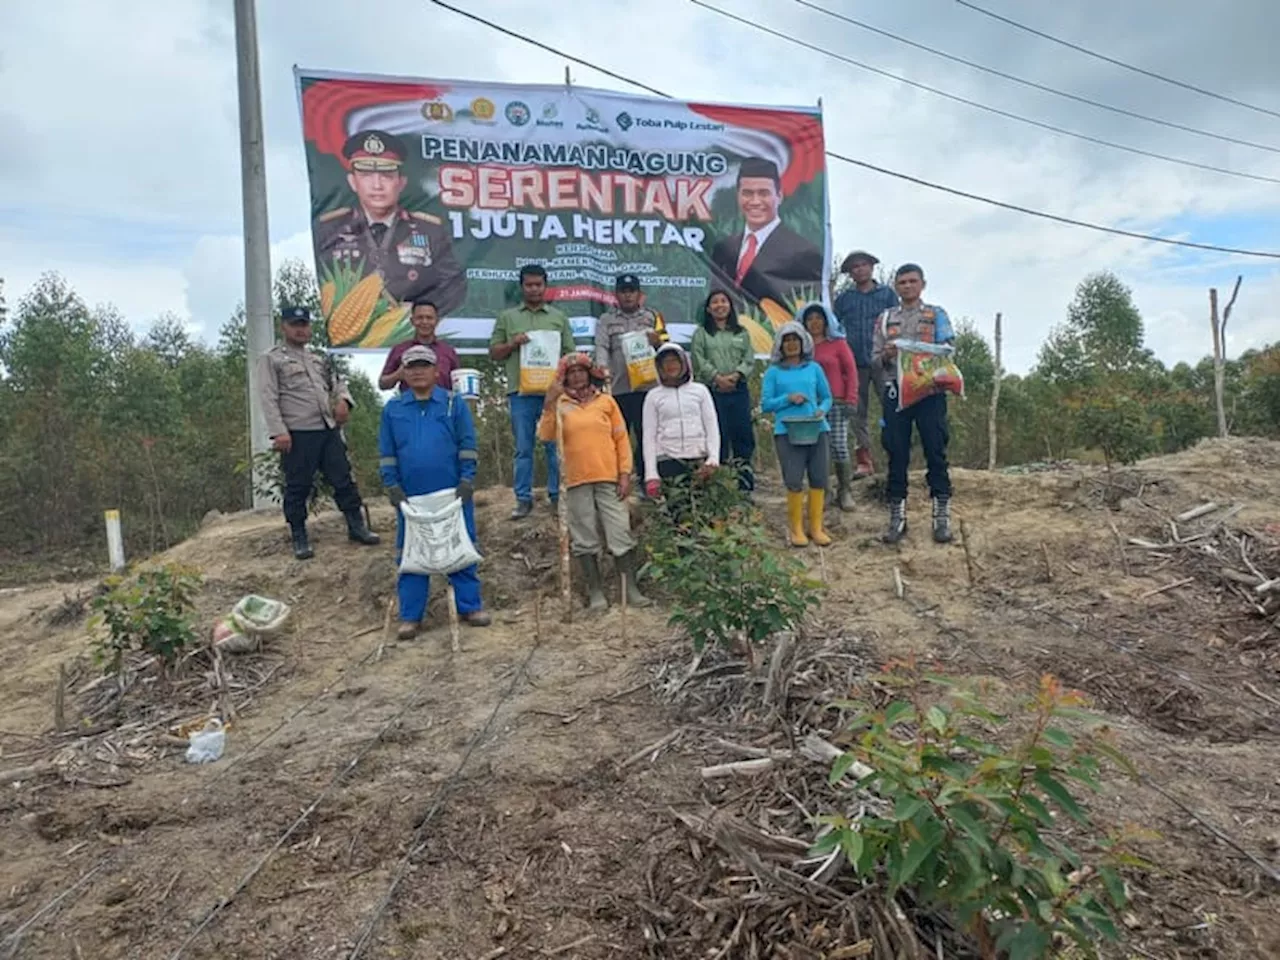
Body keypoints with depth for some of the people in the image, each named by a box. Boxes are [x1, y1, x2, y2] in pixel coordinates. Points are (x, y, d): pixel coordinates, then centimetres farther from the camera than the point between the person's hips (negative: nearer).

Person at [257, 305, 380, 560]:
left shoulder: (318, 359, 20)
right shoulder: (271, 359, 2)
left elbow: (337, 382, 25)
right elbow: (268, 398, -6)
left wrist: (343, 399, 0)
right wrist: (278, 431, -17)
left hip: (329, 430, 5)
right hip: (298, 434, -5)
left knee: (344, 479, 7)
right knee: (298, 487, 3)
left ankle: (357, 526, 18)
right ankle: (299, 538, 13)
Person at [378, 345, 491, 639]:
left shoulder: (454, 404, 1)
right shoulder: (392, 409, 6)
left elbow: (467, 446, 0)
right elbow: (386, 453, 8)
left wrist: (466, 480, -8)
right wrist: (392, 487, 0)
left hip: (453, 494, -1)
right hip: (411, 497, 2)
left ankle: (469, 607, 16)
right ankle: (410, 616, 14)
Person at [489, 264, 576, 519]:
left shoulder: (559, 318, 13)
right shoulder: (507, 317, 12)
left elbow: (570, 354, 10)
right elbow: (494, 352, 11)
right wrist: (513, 344, -8)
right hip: (521, 392, 0)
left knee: (555, 446, 3)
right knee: (523, 448, 4)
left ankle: (557, 495, 13)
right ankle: (523, 498, 11)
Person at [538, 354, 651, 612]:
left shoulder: (606, 401, 9)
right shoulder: (560, 405, 7)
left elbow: (621, 438, 7)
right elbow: (546, 435, -8)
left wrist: (625, 473, 0)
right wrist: (549, 404, -17)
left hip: (609, 478, 0)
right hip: (577, 481, 0)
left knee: (621, 534, -2)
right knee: (585, 539, 5)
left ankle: (631, 588, 5)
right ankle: (595, 592, 13)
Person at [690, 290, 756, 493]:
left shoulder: (741, 333, 16)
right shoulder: (701, 334, 9)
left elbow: (749, 359, 7)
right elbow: (699, 360, -3)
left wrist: (736, 375, -10)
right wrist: (717, 378, -13)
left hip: (738, 390, 3)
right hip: (712, 391, -2)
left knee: (743, 432, 2)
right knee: (717, 436, -4)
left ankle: (745, 483, 8)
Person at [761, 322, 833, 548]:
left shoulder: (814, 368, 12)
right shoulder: (773, 372, 6)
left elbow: (827, 397, 15)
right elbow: (765, 404, 3)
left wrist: (822, 410, -6)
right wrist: (788, 398, -11)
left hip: (816, 430, 3)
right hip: (787, 432, -3)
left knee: (819, 479, 4)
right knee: (794, 481, -5)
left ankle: (816, 527, 15)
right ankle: (796, 528, 8)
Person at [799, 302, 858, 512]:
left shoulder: (838, 343, 7)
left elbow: (851, 372, 4)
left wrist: (851, 400, -3)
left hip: (836, 403, -2)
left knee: (839, 446, -8)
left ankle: (845, 492, 2)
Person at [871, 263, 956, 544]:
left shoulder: (936, 315, 10)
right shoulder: (885, 318, 15)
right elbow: (874, 359, 11)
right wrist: (886, 355, -10)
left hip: (929, 390, -1)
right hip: (895, 391, 2)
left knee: (936, 452, -2)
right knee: (897, 455, 2)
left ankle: (942, 516, 4)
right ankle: (897, 517, 9)